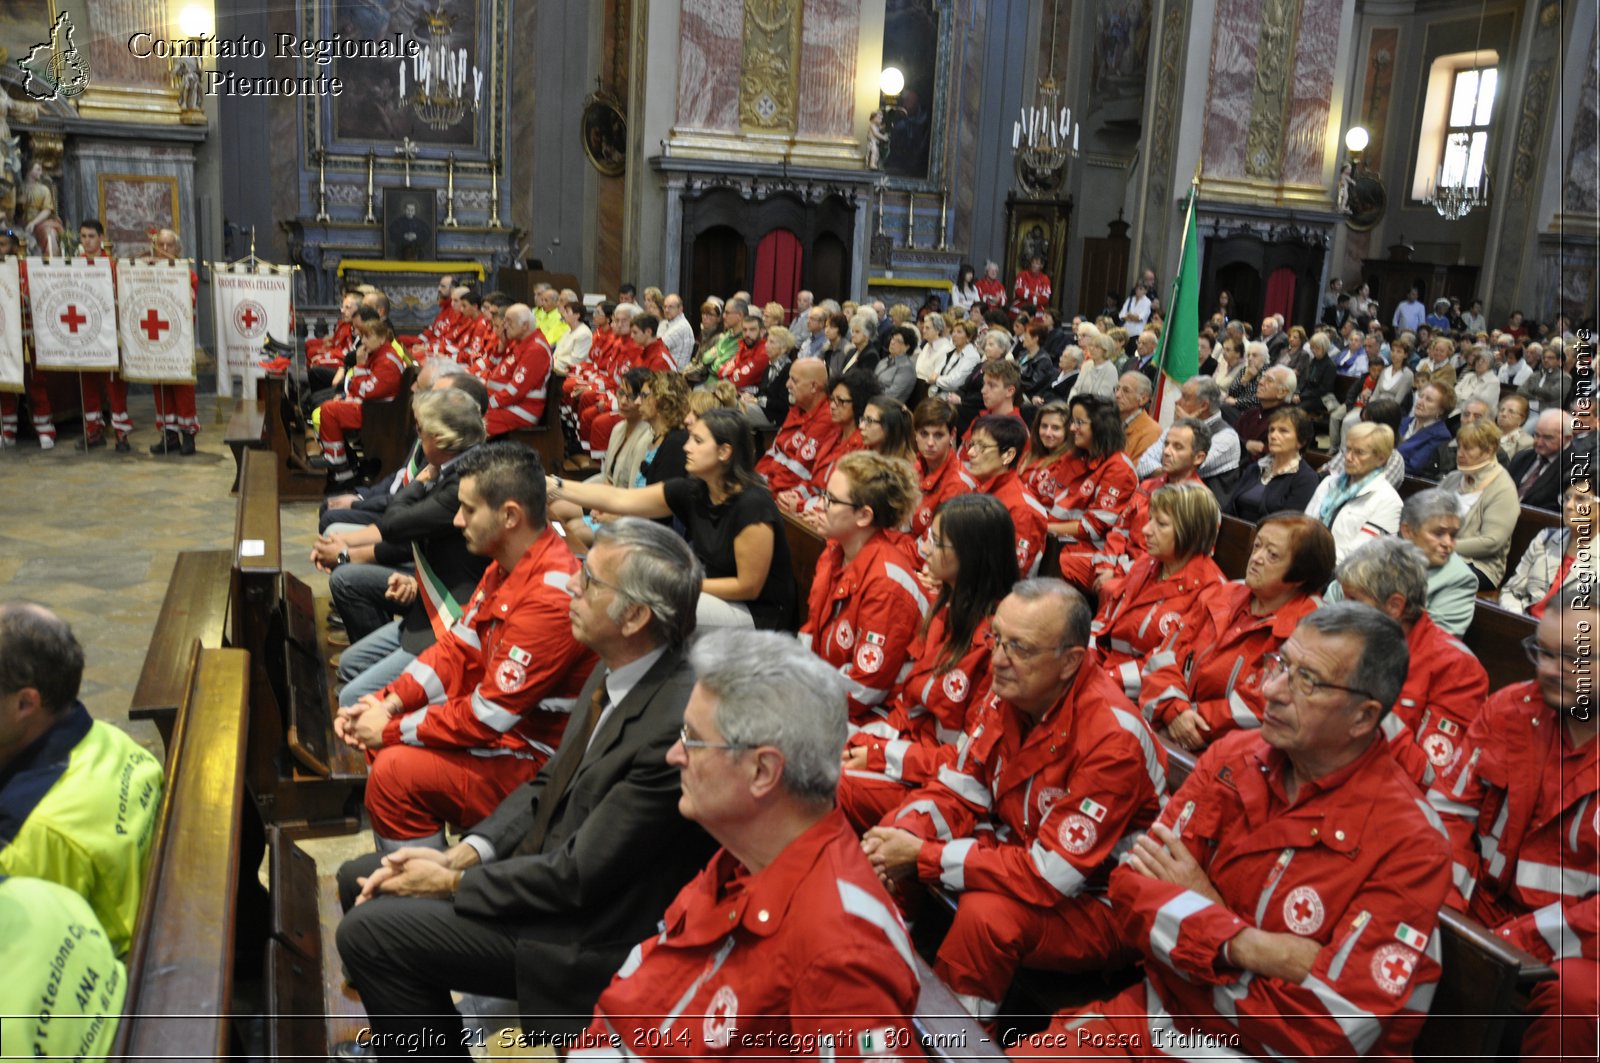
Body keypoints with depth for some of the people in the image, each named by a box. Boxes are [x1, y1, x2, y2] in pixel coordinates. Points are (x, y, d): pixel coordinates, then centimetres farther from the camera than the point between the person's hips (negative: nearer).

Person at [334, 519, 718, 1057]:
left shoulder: (675, 725, -31)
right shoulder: (615, 671, -2)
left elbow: (578, 877, -24)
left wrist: (452, 882, -13)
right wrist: (463, 853, -4)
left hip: (588, 926, -9)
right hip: (545, 857, 9)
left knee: (368, 931, -14)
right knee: (359, 880, 12)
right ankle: (402, 1027, 33)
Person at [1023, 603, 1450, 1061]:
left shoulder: (1408, 845, -14)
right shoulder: (1233, 757, 1)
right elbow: (1133, 883, -4)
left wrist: (1197, 906, -12)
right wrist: (1242, 945, -21)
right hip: (1157, 1011, 5)